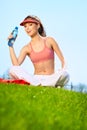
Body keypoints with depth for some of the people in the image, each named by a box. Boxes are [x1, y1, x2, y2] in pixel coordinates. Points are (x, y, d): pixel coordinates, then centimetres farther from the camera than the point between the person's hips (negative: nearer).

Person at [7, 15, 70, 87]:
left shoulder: (49, 41, 4)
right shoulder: (26, 48, 7)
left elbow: (63, 60, 5)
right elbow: (16, 64, -9)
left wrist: (63, 70, -15)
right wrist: (11, 46, -6)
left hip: (51, 78, -1)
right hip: (35, 78, 1)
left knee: (65, 74, -34)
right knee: (13, 70, -23)